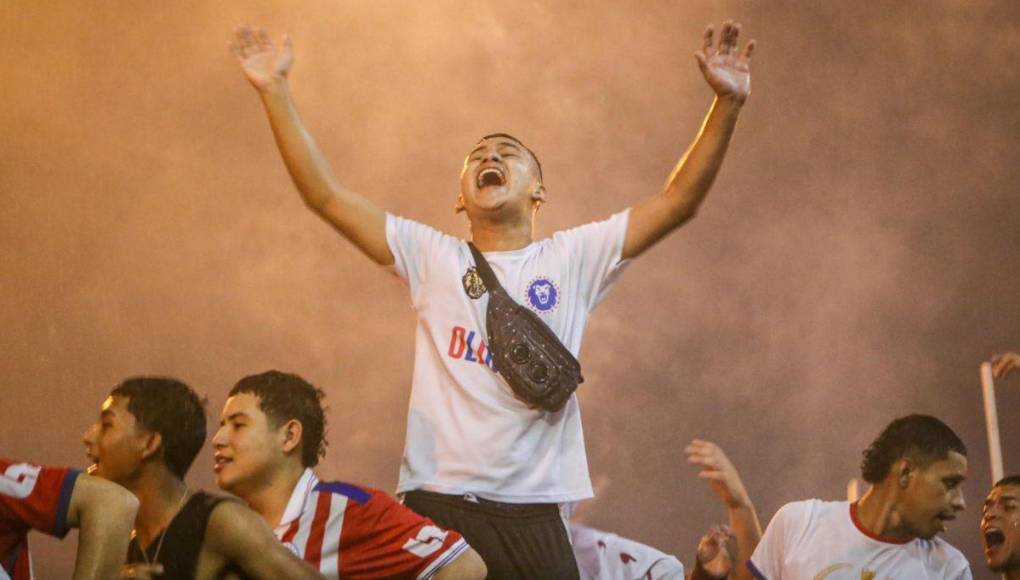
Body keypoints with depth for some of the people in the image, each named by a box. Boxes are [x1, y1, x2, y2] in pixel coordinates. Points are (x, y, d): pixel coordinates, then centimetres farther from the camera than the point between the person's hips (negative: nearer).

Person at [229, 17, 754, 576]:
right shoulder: (431, 257, 10)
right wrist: (275, 92, 0)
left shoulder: (572, 259, 10)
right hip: (434, 504, 0)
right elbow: (325, 195, 6)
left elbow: (678, 201, 4)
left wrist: (726, 104, -7)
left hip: (532, 515, 0)